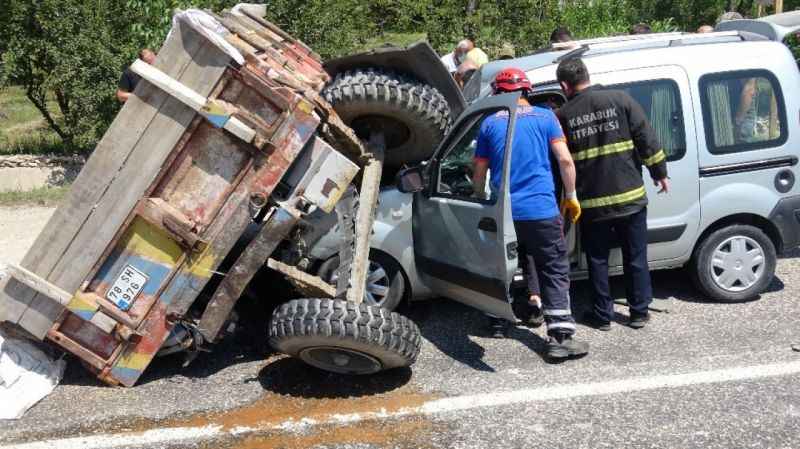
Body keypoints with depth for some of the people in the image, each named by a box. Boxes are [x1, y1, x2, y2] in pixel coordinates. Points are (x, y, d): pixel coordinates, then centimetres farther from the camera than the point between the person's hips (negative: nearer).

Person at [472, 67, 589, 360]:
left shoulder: (490, 124, 8)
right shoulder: (544, 117, 4)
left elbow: (479, 172, 12)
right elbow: (565, 160, -4)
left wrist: (480, 203, 27)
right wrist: (571, 196, 7)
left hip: (504, 213, 2)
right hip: (542, 210, -2)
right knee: (555, 272, 0)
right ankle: (561, 338, -7)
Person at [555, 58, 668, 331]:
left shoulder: (563, 115, -2)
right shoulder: (620, 100, -3)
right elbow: (647, 139, -3)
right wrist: (659, 172, 8)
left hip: (592, 201, 0)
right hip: (631, 196, 1)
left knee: (598, 260, 13)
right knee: (636, 257, 13)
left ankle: (603, 315, 18)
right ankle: (639, 311, 20)